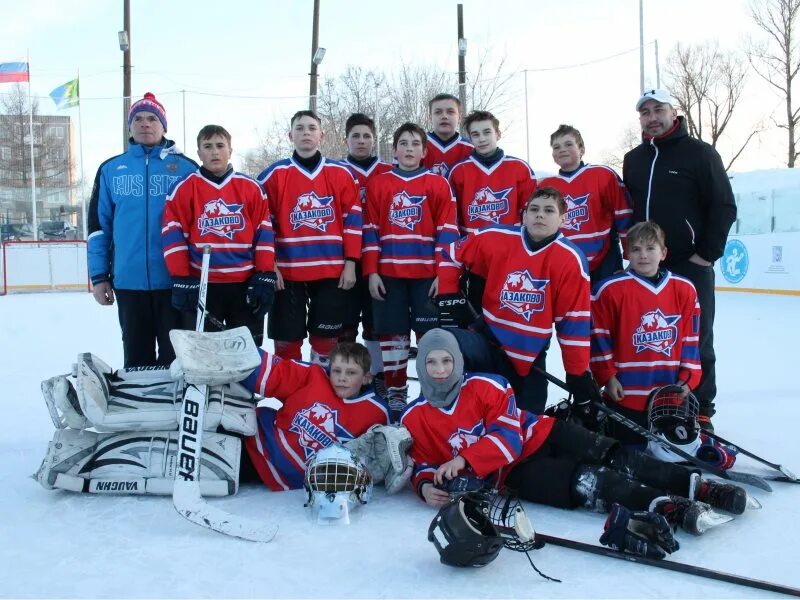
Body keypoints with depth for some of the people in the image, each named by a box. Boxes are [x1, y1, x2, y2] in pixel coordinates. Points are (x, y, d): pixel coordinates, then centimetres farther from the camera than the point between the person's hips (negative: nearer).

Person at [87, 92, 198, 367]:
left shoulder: (186, 168, 3)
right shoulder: (111, 169, 9)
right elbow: (98, 224, 10)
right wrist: (99, 276, 5)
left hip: (175, 281, -2)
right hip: (129, 282, 2)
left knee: (174, 358, 6)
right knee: (136, 358, 12)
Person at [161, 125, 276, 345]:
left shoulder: (251, 188, 7)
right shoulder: (184, 188, 2)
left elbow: (264, 232, 5)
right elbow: (172, 234, -1)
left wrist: (265, 276, -2)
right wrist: (181, 278, -8)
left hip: (245, 284, 2)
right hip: (200, 285, -1)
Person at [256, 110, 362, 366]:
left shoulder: (342, 174, 5)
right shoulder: (274, 175, 2)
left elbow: (353, 220, 5)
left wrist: (350, 263, -1)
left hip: (332, 271, 1)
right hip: (287, 271, -1)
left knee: (326, 337, 8)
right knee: (287, 339, 3)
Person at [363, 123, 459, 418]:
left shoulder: (438, 184, 5)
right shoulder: (377, 184, 8)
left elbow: (447, 232, 1)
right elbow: (370, 231, 6)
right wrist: (371, 272, -1)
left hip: (427, 274, -1)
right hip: (388, 274, 1)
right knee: (392, 335, 4)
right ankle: (395, 395, 14)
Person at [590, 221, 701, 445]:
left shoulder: (684, 289, 3)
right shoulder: (611, 289, -8)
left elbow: (690, 339, 8)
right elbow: (599, 336, -4)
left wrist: (687, 379, 2)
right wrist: (607, 376, -6)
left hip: (670, 395, 4)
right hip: (625, 393, -3)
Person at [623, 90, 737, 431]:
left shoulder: (699, 153, -5)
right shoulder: (633, 159, 12)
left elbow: (724, 207, -8)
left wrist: (708, 252, -11)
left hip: (690, 265, -5)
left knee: (695, 339, 3)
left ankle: (701, 410, 12)